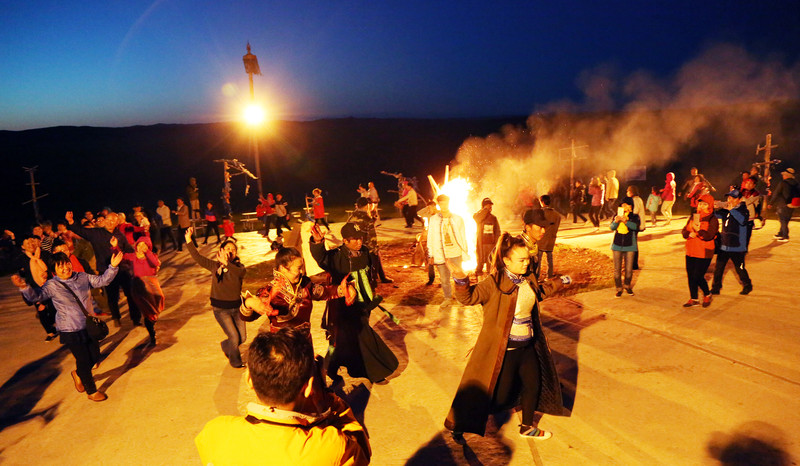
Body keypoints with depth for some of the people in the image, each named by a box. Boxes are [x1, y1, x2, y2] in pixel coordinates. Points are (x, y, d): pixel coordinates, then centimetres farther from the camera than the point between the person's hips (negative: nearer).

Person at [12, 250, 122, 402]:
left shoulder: (82, 277, 0)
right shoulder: (52, 285, -11)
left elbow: (102, 280, 6)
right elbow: (36, 295, -24)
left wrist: (112, 267, -6)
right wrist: (24, 287, -43)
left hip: (89, 325, 5)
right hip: (70, 331, -5)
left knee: (95, 356, 14)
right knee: (83, 360, 3)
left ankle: (78, 374, 47)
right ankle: (91, 391, 23)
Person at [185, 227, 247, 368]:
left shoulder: (238, 266, -6)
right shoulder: (215, 266, -3)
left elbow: (241, 272, -30)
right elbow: (198, 258, -10)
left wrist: (227, 263, -46)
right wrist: (188, 240, -18)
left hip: (236, 306, 2)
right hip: (220, 309, -2)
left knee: (242, 337, 10)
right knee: (234, 337, -7)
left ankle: (226, 345, 43)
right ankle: (235, 361, 21)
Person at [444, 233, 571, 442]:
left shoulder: (528, 280, 4)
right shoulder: (495, 283, -19)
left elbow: (539, 293, 27)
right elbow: (469, 297, -27)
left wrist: (558, 283, 32)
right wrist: (461, 280, -45)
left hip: (528, 346, 7)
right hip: (503, 351, -7)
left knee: (533, 385, 19)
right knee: (498, 394, 1)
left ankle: (527, 427, 44)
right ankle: (459, 426, 22)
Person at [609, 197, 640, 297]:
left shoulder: (634, 217, 1)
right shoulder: (617, 216, 7)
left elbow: (635, 226, -18)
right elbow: (611, 227, -4)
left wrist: (625, 221, -34)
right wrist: (616, 221, -25)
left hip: (629, 246, -1)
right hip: (617, 245, 1)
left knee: (629, 269, 6)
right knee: (617, 269, 2)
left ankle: (627, 286, 28)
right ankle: (619, 288, 12)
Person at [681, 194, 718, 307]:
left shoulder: (712, 219, -7)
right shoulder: (693, 217, 11)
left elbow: (709, 235, -19)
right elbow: (684, 231, 7)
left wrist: (698, 230, -31)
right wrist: (690, 234, -13)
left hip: (704, 253, -6)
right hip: (690, 252, 6)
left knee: (698, 276, -6)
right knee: (690, 276, 8)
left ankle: (707, 295, 21)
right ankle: (693, 299, 21)